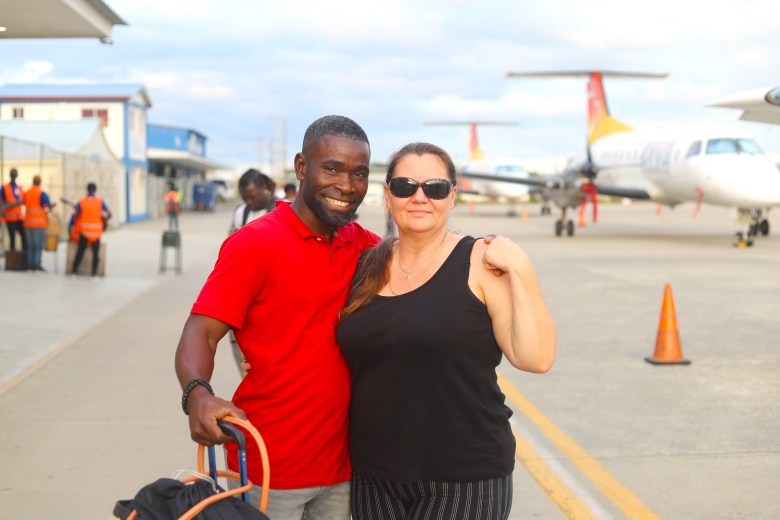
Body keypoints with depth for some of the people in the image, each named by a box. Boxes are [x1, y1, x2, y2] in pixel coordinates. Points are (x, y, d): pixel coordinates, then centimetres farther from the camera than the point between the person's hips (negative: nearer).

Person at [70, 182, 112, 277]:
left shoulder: (81, 202, -3)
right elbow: (109, 215, -6)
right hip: (96, 231, -1)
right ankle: (94, 272, 3)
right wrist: (104, 220, 13)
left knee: (80, 251, 13)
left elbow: (75, 216, -9)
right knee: (96, 253, 8)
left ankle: (74, 269, 14)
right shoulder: (100, 201, -2)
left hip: (84, 231, 1)